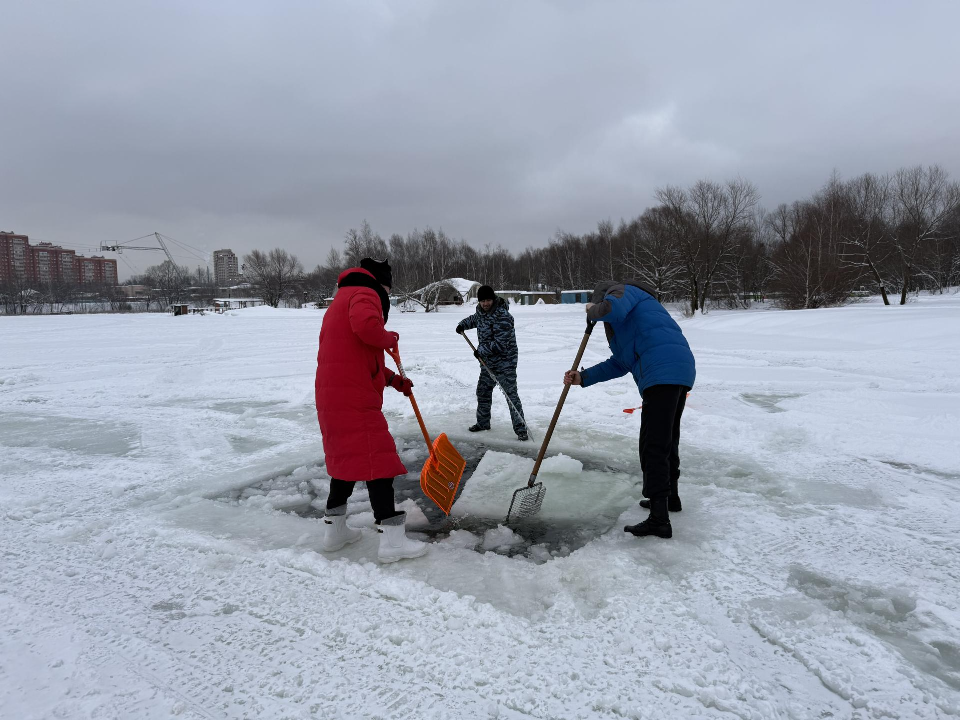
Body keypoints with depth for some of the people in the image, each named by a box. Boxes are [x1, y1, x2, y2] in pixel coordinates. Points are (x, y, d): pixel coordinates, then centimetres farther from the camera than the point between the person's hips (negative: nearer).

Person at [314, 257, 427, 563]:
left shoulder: (341, 301, 27)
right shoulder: (364, 294, -5)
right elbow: (366, 325, -30)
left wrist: (393, 379, 24)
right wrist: (391, 337, -9)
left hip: (333, 396, 10)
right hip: (354, 399, -10)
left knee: (347, 457, 19)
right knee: (378, 459, -7)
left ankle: (335, 529, 28)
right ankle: (392, 540, -4)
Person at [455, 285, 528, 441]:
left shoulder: (502, 316, -24)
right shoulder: (481, 311, 3)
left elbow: (500, 344, -27)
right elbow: (475, 319, 30)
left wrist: (481, 350, -16)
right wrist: (463, 324, 12)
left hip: (505, 362, -9)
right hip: (488, 361, 9)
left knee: (511, 395, -9)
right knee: (482, 392, 17)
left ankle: (521, 429, -1)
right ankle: (483, 422, 35)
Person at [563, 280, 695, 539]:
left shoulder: (624, 291, 7)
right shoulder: (629, 318, 35)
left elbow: (611, 308, -20)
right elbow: (620, 363, 26)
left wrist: (593, 310, 3)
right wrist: (583, 378, 19)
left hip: (662, 372, -11)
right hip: (680, 371, 11)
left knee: (653, 446, -9)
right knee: (667, 439, 24)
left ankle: (659, 519, -8)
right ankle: (670, 496, 40)